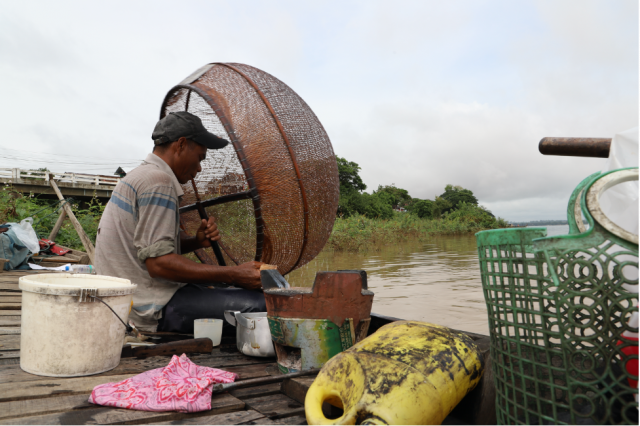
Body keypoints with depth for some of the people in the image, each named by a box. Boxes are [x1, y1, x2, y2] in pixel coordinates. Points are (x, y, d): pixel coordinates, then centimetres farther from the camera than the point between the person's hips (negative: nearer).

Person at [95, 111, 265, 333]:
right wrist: (233, 274, -24)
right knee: (258, 305, -22)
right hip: (153, 309, -11)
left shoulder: (138, 176, 17)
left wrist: (196, 241, 1)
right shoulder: (159, 181, -17)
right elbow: (159, 262, -24)